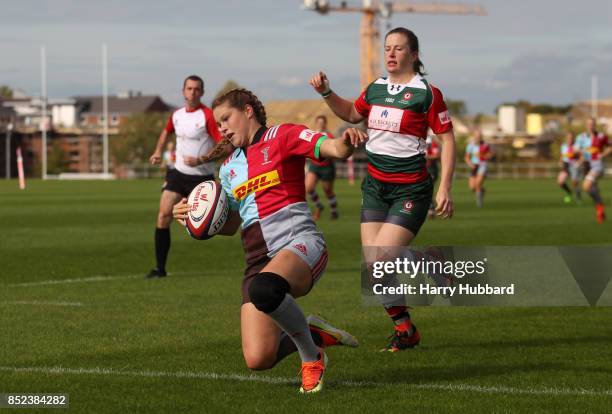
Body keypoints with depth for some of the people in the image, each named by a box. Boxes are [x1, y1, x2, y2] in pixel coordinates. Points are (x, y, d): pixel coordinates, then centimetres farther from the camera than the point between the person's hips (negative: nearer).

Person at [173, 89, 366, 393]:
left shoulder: (282, 136, 5)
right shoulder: (229, 167, 23)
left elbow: (333, 149, -10)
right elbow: (230, 225, 31)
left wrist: (346, 142, -34)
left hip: (297, 242, -6)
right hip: (259, 261, 6)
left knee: (264, 288, -42)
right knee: (257, 359, -13)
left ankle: (311, 356, -16)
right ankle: (312, 335, 19)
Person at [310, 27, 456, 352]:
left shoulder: (427, 93, -9)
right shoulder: (375, 89, 8)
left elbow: (448, 140, -7)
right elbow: (351, 114, 28)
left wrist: (444, 189, -12)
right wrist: (326, 93, 11)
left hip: (410, 190, -6)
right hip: (375, 187, 6)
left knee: (381, 261, -17)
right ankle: (404, 328, 15)